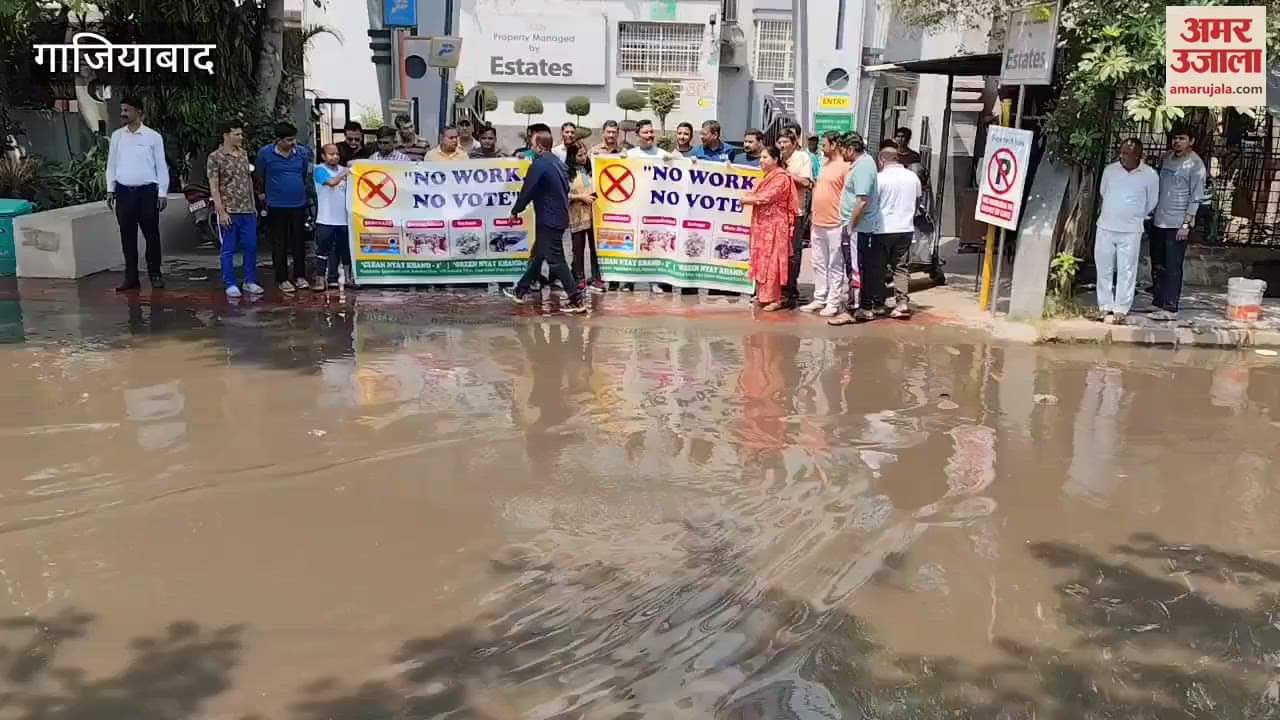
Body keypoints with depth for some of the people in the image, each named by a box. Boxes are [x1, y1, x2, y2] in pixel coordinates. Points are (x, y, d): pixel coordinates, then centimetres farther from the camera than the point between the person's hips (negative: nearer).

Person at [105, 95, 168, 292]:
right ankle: (131, 277, 11)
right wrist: (110, 190, 6)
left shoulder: (153, 137, -1)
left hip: (147, 191, -3)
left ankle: (155, 275, 10)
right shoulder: (117, 136, 8)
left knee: (151, 234, 1)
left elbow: (161, 166, 0)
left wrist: (163, 193, -4)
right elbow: (111, 164, 12)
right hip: (124, 191, 3)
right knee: (127, 236, 5)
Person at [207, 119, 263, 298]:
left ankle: (250, 281, 17)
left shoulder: (244, 154, 11)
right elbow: (213, 187, -10)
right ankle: (230, 284, 9)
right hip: (229, 211, -5)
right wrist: (221, 211, -15)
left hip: (248, 210, 6)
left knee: (251, 247, 7)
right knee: (229, 249, 2)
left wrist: (253, 205, 15)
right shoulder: (215, 157, -7)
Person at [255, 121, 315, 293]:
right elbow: (258, 176, 6)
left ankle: (300, 276, 19)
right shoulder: (265, 153, -6)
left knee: (299, 242, 8)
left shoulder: (302, 152, 1)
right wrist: (262, 194, 11)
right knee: (279, 244, 4)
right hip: (276, 206, -2)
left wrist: (309, 195, 16)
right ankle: (282, 279, 11)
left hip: (299, 204, 2)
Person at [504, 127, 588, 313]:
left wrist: (515, 211, 0)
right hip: (559, 217, 10)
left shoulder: (539, 164, -16)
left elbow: (527, 191, -14)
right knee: (536, 255, 18)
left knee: (556, 260, -6)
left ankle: (577, 301, -7)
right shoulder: (557, 162, 11)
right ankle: (520, 292, 29)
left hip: (548, 220, -10)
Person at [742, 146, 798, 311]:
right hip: (762, 223, 9)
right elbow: (755, 194, 17)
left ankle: (774, 299, -3)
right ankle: (763, 295, 18)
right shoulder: (767, 176, 17)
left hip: (774, 225, -9)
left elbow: (764, 198, -18)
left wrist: (747, 199, -5)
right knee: (761, 260, 11)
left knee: (771, 261, -7)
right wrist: (749, 197, -3)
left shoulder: (781, 177, -13)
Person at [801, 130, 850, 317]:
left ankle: (834, 303, 4)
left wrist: (843, 218, -17)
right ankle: (819, 299, 23)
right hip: (818, 223, 9)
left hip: (835, 224, -9)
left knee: (835, 265, -1)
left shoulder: (845, 166, -11)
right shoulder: (825, 164, 16)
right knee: (819, 264, 14)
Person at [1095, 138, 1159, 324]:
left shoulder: (1150, 175, -6)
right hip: (1105, 227, 2)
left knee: (1126, 271, 0)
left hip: (1131, 230, -2)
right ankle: (1105, 306, 16)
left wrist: (1135, 217, 14)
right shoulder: (1109, 170, 0)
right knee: (1104, 268, 6)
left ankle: (1120, 309, 6)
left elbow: (1151, 204, 6)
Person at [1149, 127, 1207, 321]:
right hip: (1159, 221, 7)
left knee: (1172, 267, -6)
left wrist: (1186, 224, -17)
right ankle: (1158, 301, 23)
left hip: (1178, 224, -7)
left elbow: (1196, 197, -12)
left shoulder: (1195, 164, -9)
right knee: (1157, 265, 12)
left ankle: (1170, 308, -4)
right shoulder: (1167, 158, 11)